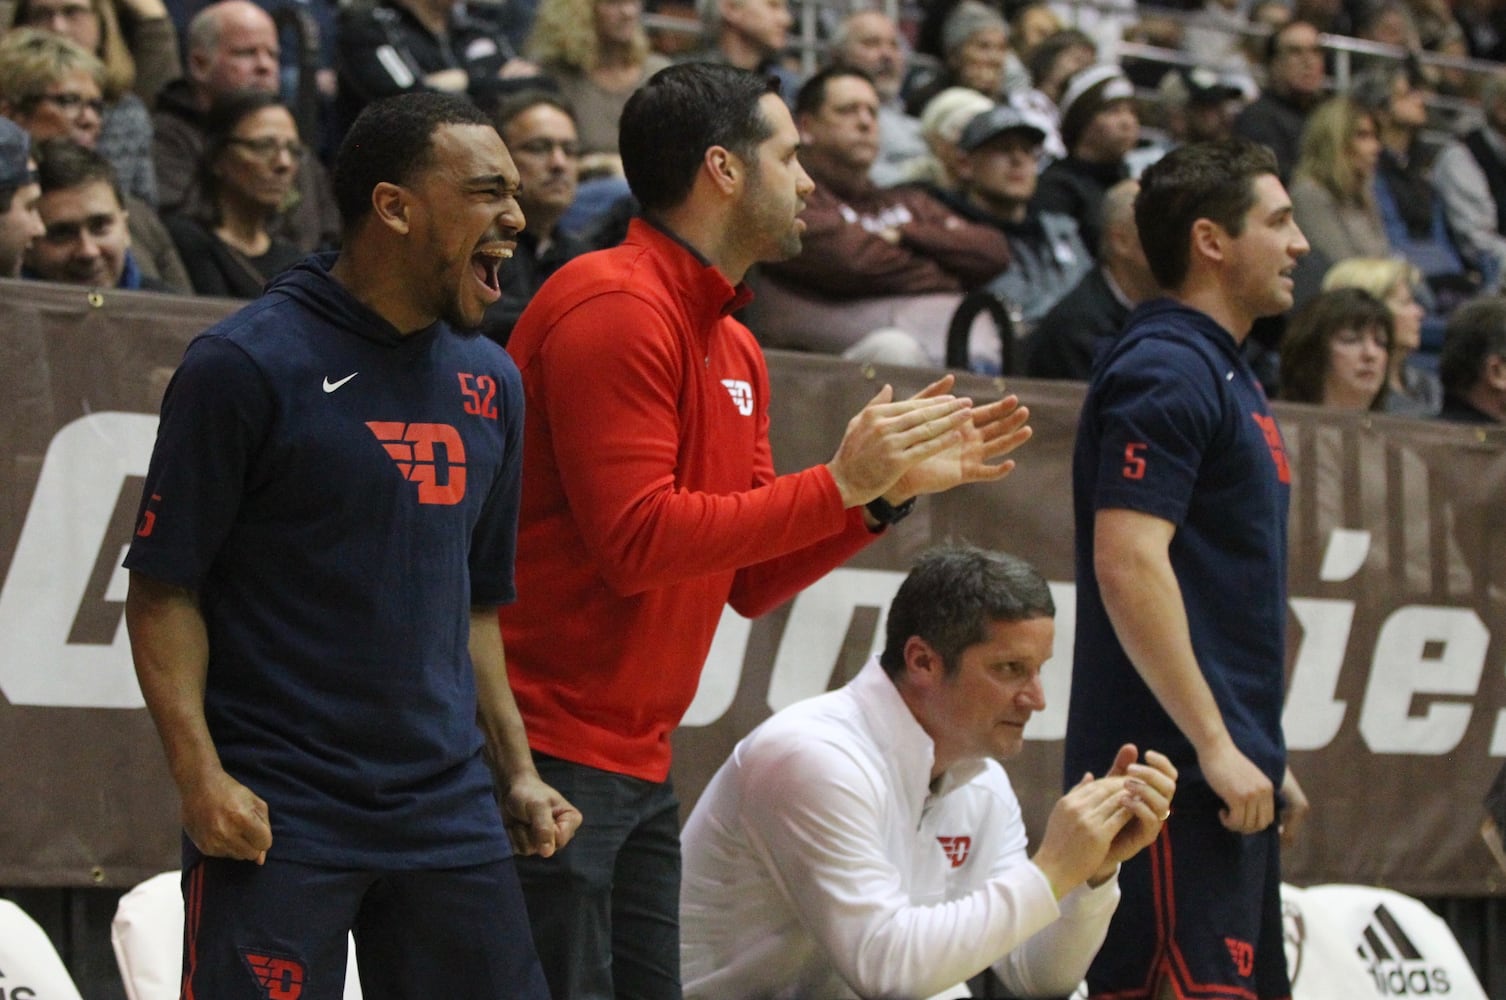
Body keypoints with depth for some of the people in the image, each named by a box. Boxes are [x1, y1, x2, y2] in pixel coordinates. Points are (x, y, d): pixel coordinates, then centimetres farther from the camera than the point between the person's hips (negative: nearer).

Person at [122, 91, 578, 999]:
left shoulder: (489, 383, 13)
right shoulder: (246, 366, -7)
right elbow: (164, 588, -7)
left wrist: (518, 773, 14)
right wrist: (201, 776, -16)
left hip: (449, 811, 6)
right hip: (277, 814, -6)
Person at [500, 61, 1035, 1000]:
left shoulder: (734, 348, 17)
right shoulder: (612, 309, -12)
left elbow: (751, 583, 17)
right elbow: (636, 542, -20)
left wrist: (891, 488, 6)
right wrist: (840, 484, -16)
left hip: (640, 770, 10)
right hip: (551, 759, -10)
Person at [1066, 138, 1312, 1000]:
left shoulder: (1226, 373, 20)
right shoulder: (1166, 371, -11)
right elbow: (1127, 561, -21)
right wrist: (1215, 744, -22)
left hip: (1228, 773, 10)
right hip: (1177, 769, -10)